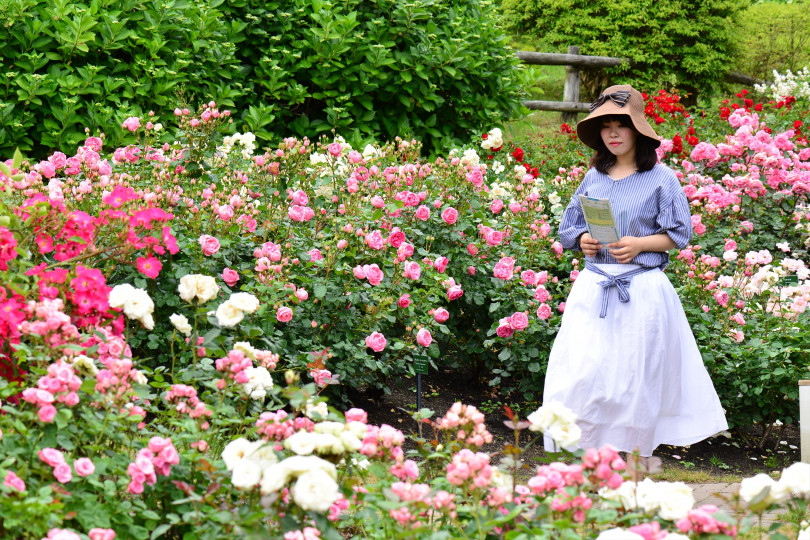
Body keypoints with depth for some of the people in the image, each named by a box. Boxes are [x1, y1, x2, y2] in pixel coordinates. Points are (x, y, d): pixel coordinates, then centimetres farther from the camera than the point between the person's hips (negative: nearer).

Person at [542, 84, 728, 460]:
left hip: (643, 290, -3)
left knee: (634, 378, -3)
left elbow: (678, 234, 0)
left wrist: (640, 244, -15)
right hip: (593, 287, 3)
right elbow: (569, 226, 19)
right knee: (578, 374, -7)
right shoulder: (594, 177, 12)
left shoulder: (660, 179, 0)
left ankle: (631, 455, 7)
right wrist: (582, 240, -3)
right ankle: (581, 454, 0)